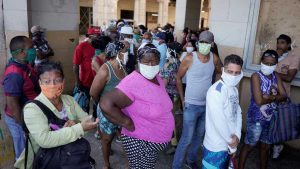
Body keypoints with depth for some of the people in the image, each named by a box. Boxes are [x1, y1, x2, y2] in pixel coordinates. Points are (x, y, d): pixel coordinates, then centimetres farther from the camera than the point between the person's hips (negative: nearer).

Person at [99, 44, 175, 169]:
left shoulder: (157, 78, 0)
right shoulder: (132, 83, -27)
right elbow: (106, 104, -36)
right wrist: (128, 123, -27)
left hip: (156, 141, 8)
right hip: (140, 142, -8)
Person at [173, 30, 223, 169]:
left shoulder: (214, 59, -4)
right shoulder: (189, 58, -16)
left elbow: (220, 73, 16)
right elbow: (178, 78, -6)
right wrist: (182, 99, -5)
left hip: (207, 105, 5)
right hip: (191, 105, -5)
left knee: (200, 135, 19)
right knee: (187, 138, -2)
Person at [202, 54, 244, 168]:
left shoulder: (234, 90, 6)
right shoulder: (216, 91, -23)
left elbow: (238, 112, 5)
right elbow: (218, 121, -25)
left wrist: (237, 136, -10)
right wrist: (231, 141, -13)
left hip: (228, 145, 8)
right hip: (215, 147, -8)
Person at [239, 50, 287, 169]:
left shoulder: (276, 76, 2)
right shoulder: (256, 76, -17)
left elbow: (284, 96, -6)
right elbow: (259, 101, -26)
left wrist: (269, 97, -22)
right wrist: (275, 97, -12)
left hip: (271, 118, 6)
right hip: (256, 118, -6)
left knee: (266, 146, 20)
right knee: (249, 146, 10)